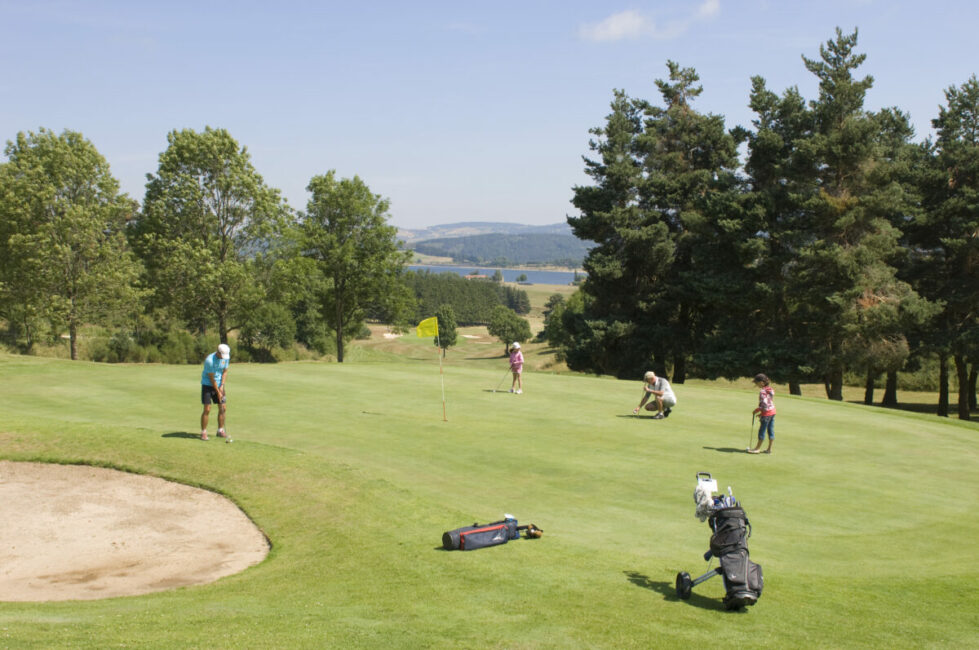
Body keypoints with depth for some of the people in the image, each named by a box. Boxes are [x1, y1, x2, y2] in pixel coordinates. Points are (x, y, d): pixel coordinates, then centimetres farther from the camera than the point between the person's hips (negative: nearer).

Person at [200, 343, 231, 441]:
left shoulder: (225, 357, -5)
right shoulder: (210, 360, -25)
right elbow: (211, 379, -20)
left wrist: (222, 386, -8)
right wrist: (218, 392, -15)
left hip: (219, 385, 6)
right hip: (208, 385, -6)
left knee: (223, 408, 3)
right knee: (207, 409, -10)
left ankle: (220, 431, 13)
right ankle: (203, 432, -1)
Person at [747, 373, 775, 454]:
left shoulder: (762, 391, -19)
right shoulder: (770, 389, 8)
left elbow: (764, 405, -24)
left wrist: (757, 410, -9)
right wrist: (761, 413, 18)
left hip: (766, 413, -9)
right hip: (772, 412, 9)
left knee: (762, 430, 1)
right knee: (771, 430, 10)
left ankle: (758, 448, 11)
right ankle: (769, 449, 16)